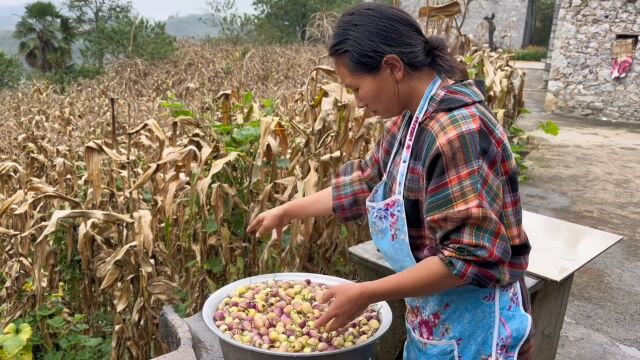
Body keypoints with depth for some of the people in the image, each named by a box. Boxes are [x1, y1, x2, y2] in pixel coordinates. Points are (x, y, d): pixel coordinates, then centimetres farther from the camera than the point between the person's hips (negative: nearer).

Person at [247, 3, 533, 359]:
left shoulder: (457, 130, -29)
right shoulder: (411, 119, 1)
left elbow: (471, 255, -29)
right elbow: (366, 181, 11)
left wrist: (366, 294, -25)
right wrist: (288, 210, 12)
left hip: (472, 328, -8)